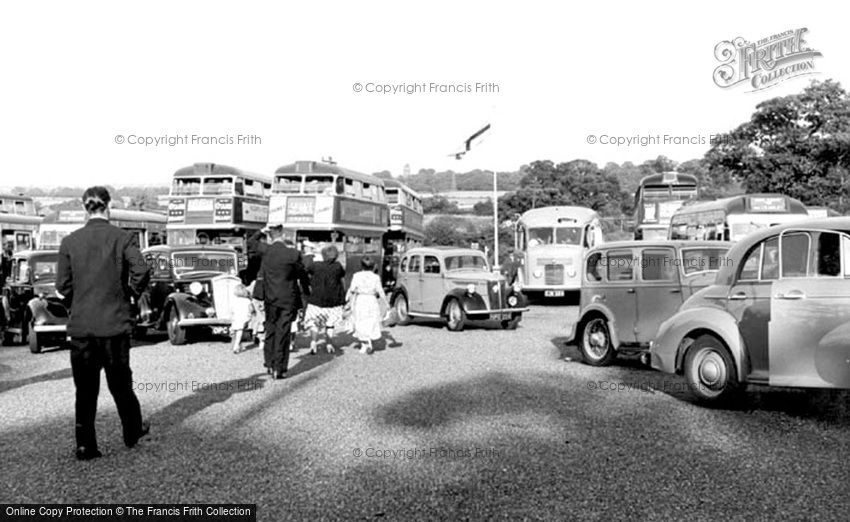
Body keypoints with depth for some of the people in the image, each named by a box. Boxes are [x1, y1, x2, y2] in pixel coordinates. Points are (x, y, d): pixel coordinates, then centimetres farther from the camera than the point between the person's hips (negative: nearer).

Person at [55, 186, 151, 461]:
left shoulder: (69, 242, 0)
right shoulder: (123, 238, -7)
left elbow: (62, 285, 0)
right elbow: (141, 271, -17)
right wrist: (130, 293, 2)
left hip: (80, 325, 1)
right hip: (115, 323, -1)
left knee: (85, 387, 10)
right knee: (120, 383, 15)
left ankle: (85, 446, 12)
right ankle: (133, 432, 29)